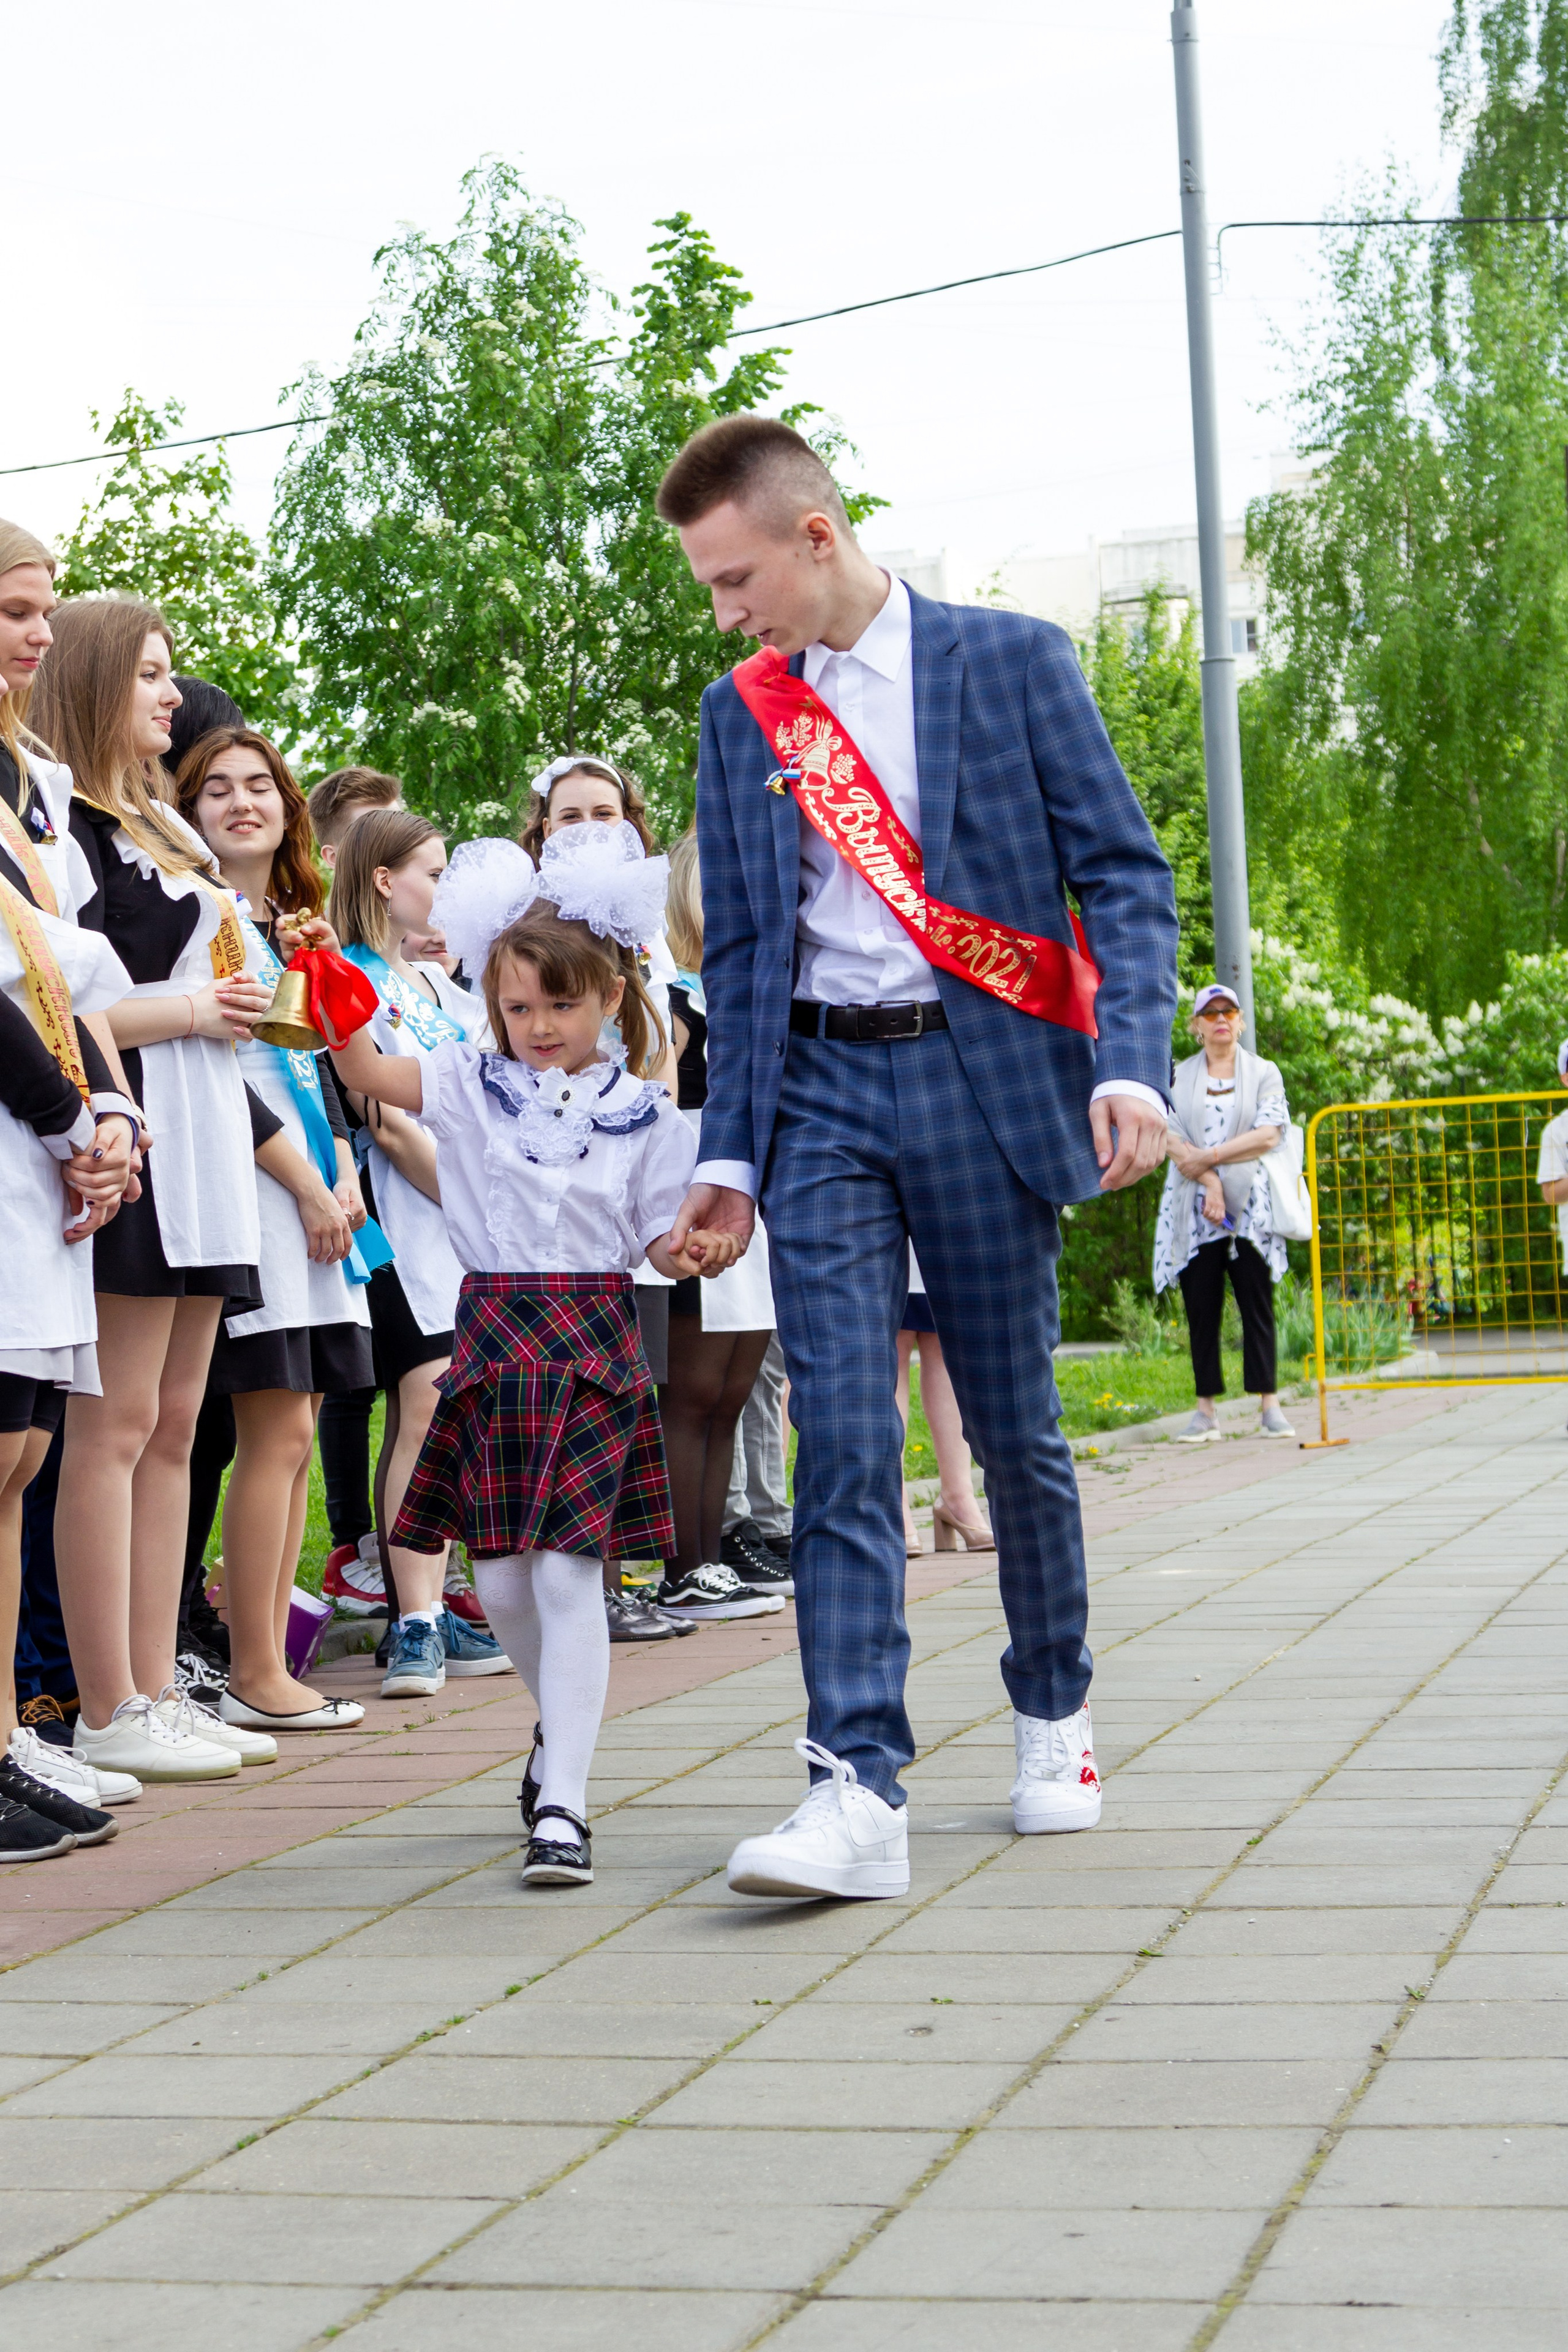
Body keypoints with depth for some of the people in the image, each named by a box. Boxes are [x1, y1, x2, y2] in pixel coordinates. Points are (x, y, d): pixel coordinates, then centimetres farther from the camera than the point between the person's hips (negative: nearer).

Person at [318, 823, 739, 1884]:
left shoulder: (643, 1115, 2)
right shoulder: (475, 1083, 6)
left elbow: (658, 1235, 6)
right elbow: (366, 1070, -4)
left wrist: (696, 1251, -16)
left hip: (594, 1342, -3)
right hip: (494, 1336, 3)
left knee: (568, 1568, -11)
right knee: (501, 1578, 7)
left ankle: (563, 1803, -10)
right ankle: (562, 1719, 37)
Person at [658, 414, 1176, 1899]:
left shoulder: (1011, 660, 1)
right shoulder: (740, 714, 11)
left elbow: (1124, 875, -2)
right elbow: (736, 950, 14)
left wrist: (1131, 1064, -15)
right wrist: (727, 1151, 8)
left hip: (982, 1075, -2)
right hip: (820, 1094, 2)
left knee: (1014, 1427, 7)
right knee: (840, 1440, -9)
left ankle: (1053, 1717, 29)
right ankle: (858, 1788, -13)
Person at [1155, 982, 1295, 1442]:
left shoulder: (1264, 1073, 9)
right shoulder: (1178, 1076, 12)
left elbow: (1269, 1134, -4)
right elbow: (1171, 1138, 0)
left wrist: (1208, 1156, -9)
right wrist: (1208, 1180, -13)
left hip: (1249, 1206, -1)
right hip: (1193, 1209, 1)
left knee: (1257, 1302, -4)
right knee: (1201, 1307, -1)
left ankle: (1269, 1405, -3)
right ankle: (1205, 1411, 1)